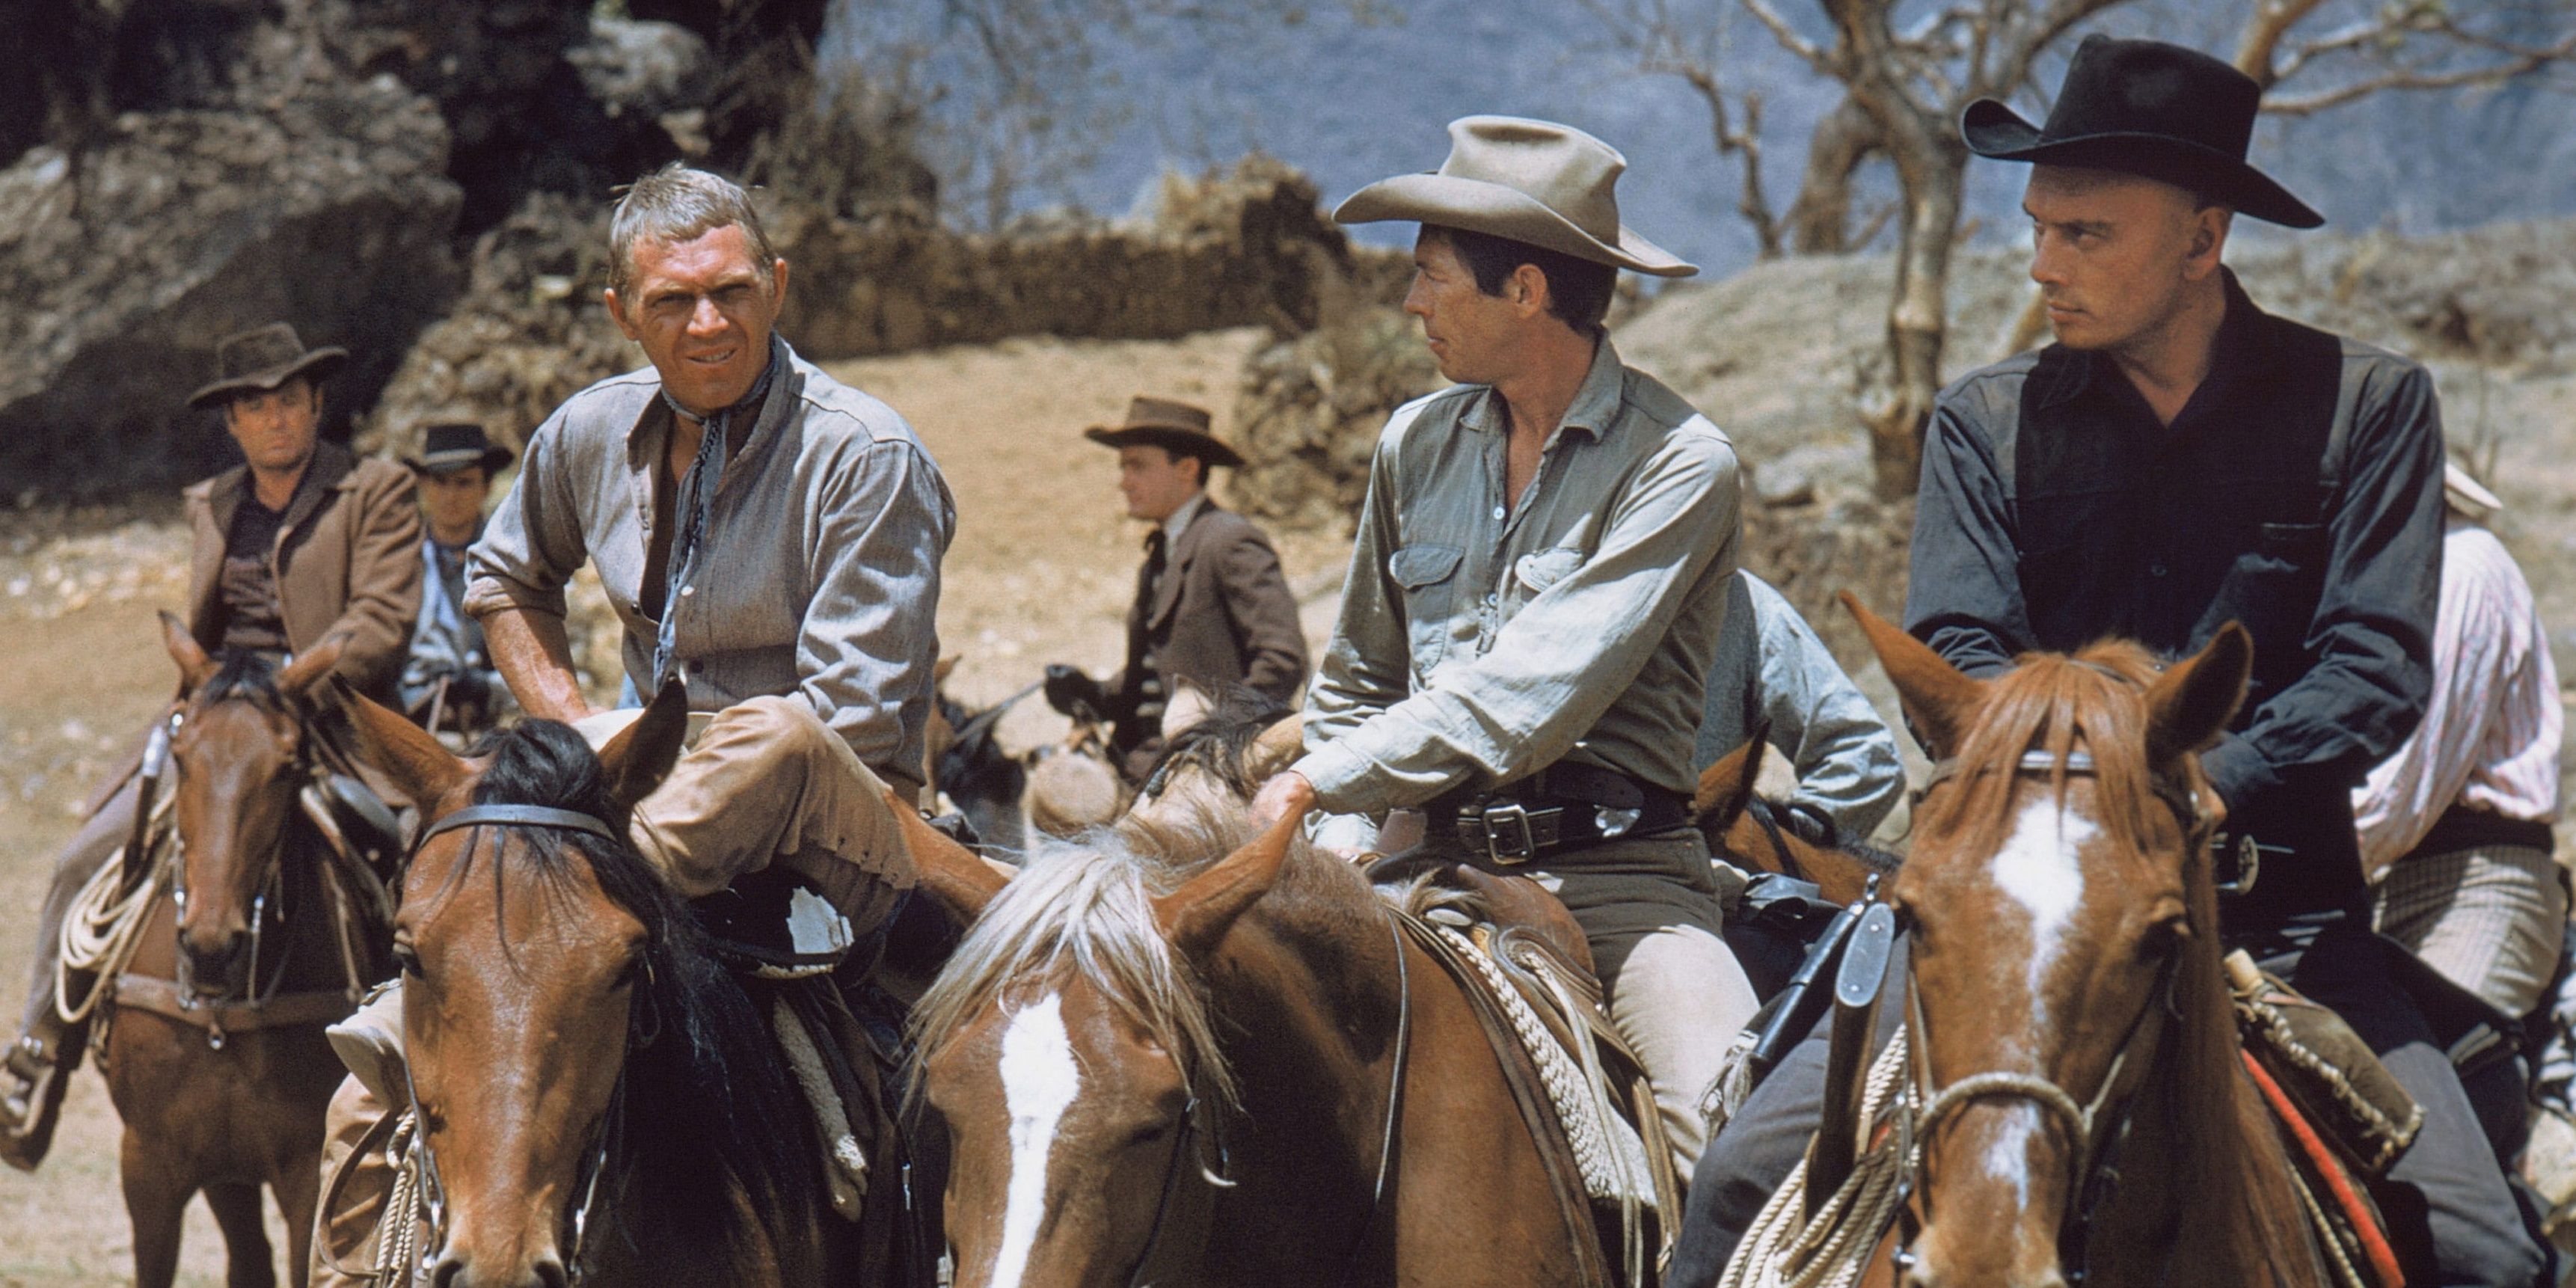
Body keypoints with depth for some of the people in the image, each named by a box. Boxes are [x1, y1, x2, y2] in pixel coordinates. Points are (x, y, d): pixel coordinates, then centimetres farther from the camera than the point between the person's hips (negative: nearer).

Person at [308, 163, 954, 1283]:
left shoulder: (867, 457, -12)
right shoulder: (591, 435, 5)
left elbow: (853, 726, -16)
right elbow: (503, 582, 26)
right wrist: (577, 726, 10)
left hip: (838, 849, -5)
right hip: (663, 805, 5)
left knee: (772, 739, -42)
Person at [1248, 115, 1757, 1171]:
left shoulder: (1678, 463, -8)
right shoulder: (1418, 444, 11)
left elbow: (1525, 699, -17)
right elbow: (1358, 679, 24)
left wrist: (1318, 783, -17)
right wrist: (1346, 839, 6)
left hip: (1613, 868, -5)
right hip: (1440, 859, 5)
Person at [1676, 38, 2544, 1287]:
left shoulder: (2369, 406, 4)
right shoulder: (1987, 420, 9)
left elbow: (2379, 667, -6)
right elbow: (1957, 656, -3)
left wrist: (2203, 787, -23)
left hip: (2275, 912, -1)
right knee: (1751, 1174, -15)